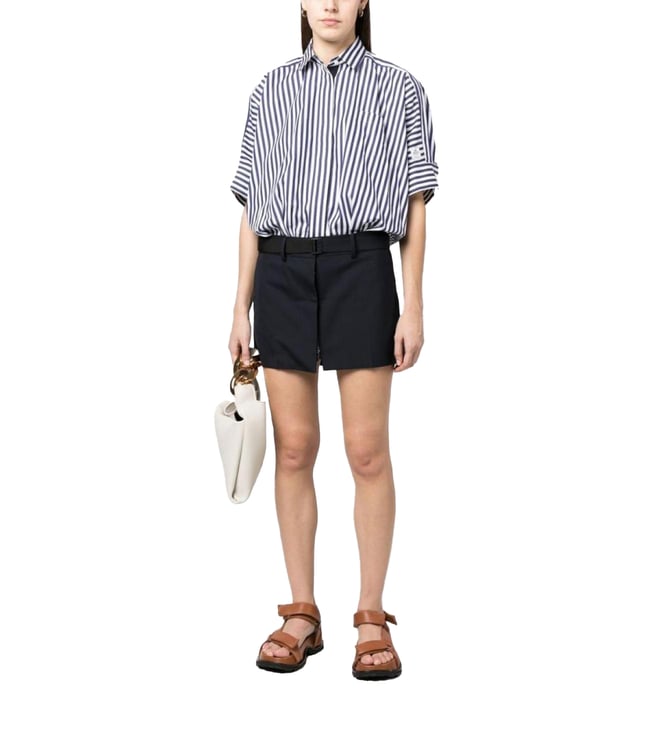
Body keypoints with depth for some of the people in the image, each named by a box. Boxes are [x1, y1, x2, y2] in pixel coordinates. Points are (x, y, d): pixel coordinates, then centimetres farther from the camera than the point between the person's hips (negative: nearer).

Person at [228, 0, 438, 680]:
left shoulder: (396, 88, 7)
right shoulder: (270, 91, 14)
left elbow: (415, 207, 4)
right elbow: (251, 209, 14)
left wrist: (413, 308, -3)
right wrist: (241, 309, 8)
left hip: (360, 270, -2)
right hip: (280, 272, 3)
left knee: (367, 450, -3)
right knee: (293, 447, 4)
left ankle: (372, 618, 9)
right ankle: (301, 616, 14)